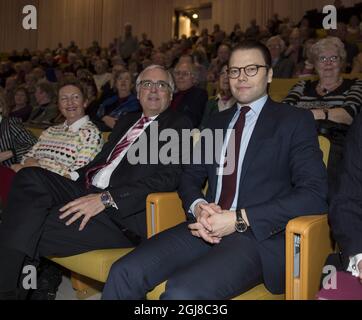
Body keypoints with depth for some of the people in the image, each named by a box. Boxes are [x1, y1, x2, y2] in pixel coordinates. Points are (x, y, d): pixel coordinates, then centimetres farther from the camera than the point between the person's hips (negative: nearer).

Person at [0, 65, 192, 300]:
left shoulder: (179, 125, 2)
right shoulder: (128, 121, 26)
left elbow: (168, 178, -12)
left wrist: (106, 198, -19)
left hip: (124, 213, -7)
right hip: (88, 192, 7)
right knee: (30, 177, -19)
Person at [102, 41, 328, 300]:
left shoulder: (295, 121, 3)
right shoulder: (218, 122, 21)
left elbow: (315, 194, -8)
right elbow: (190, 177, 23)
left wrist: (239, 219, -16)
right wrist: (198, 207, -3)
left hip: (259, 236, -5)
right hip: (208, 228, 5)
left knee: (181, 292, -31)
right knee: (124, 274, -17)